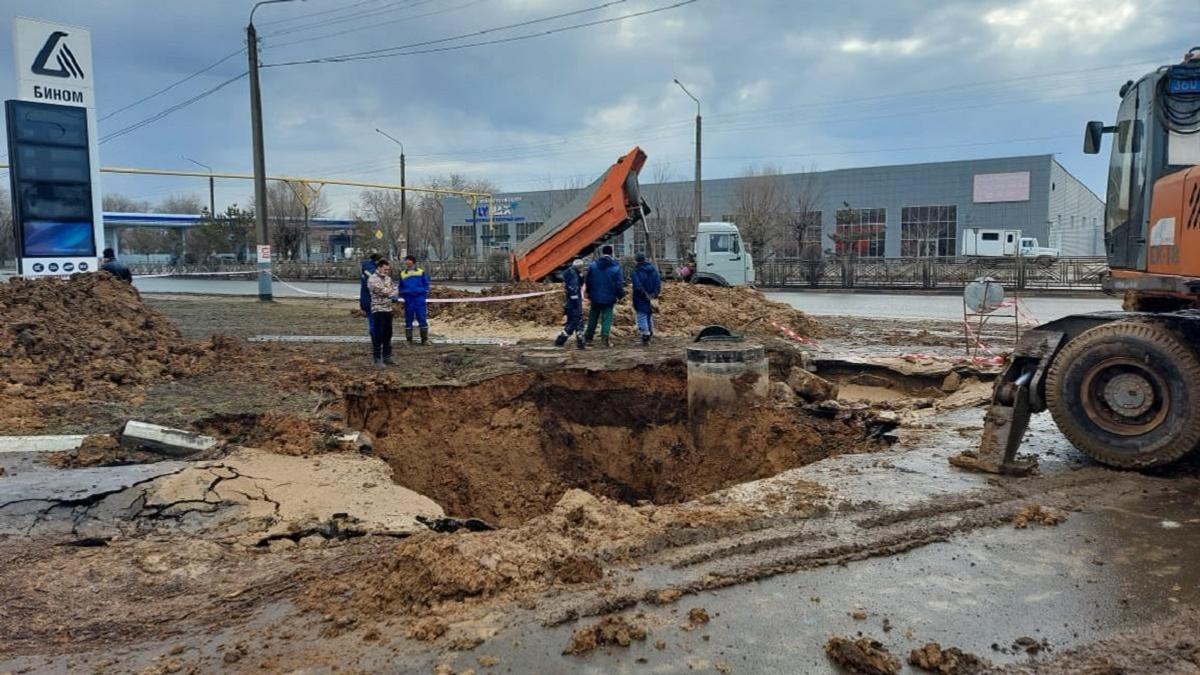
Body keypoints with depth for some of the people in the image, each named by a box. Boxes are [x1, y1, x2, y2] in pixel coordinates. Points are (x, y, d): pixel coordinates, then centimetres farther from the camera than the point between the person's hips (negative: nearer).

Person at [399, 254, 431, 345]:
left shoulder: (421, 272, 7)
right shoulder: (402, 274, 13)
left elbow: (426, 284, 8)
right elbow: (401, 287, 19)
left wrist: (425, 294, -2)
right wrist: (403, 293, 3)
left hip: (419, 297, -2)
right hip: (408, 298, 2)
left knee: (422, 318, -5)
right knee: (408, 319, 5)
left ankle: (425, 339, 1)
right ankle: (409, 340, 12)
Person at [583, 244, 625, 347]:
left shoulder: (593, 264, -2)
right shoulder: (616, 267, -9)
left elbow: (588, 281, 5)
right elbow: (619, 283, -7)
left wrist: (589, 295, 16)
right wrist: (620, 295, 6)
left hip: (595, 297, 3)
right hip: (609, 298, -3)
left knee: (593, 317, 16)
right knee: (607, 318, 3)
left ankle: (588, 336, 24)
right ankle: (605, 337, -7)